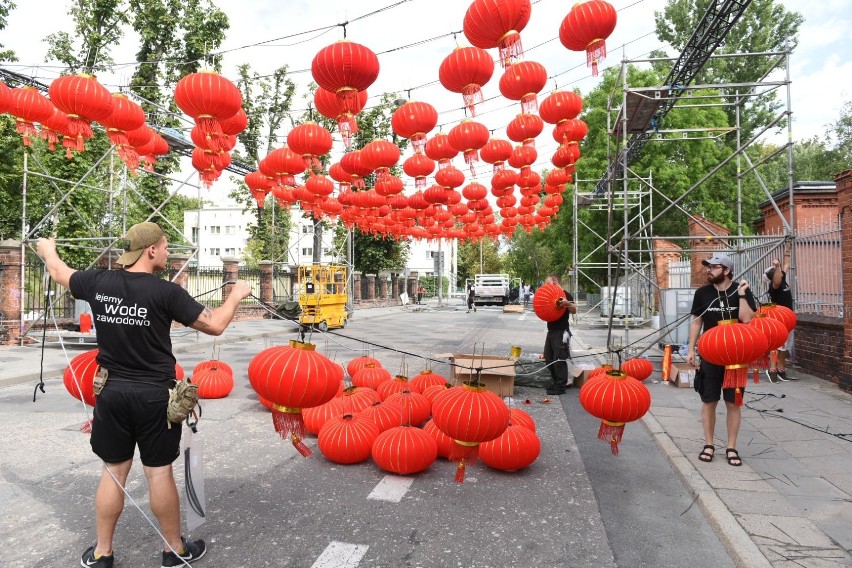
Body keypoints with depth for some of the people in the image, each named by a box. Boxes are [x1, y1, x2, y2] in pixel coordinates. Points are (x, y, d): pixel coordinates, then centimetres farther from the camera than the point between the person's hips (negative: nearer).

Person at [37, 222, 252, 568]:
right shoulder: (165, 291, -16)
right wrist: (236, 295, 5)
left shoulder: (98, 283, -1)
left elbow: (59, 273, 21)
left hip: (112, 392, 4)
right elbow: (215, 326, -12)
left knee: (113, 471, 16)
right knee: (159, 472, 7)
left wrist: (48, 250, 43)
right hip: (154, 395, -4)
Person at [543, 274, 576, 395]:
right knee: (549, 359, 13)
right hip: (551, 331, 9)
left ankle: (561, 387, 2)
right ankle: (556, 383, 25)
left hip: (561, 332, -9)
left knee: (559, 360, -6)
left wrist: (568, 303, -40)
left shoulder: (565, 295, -11)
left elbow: (574, 311, -21)